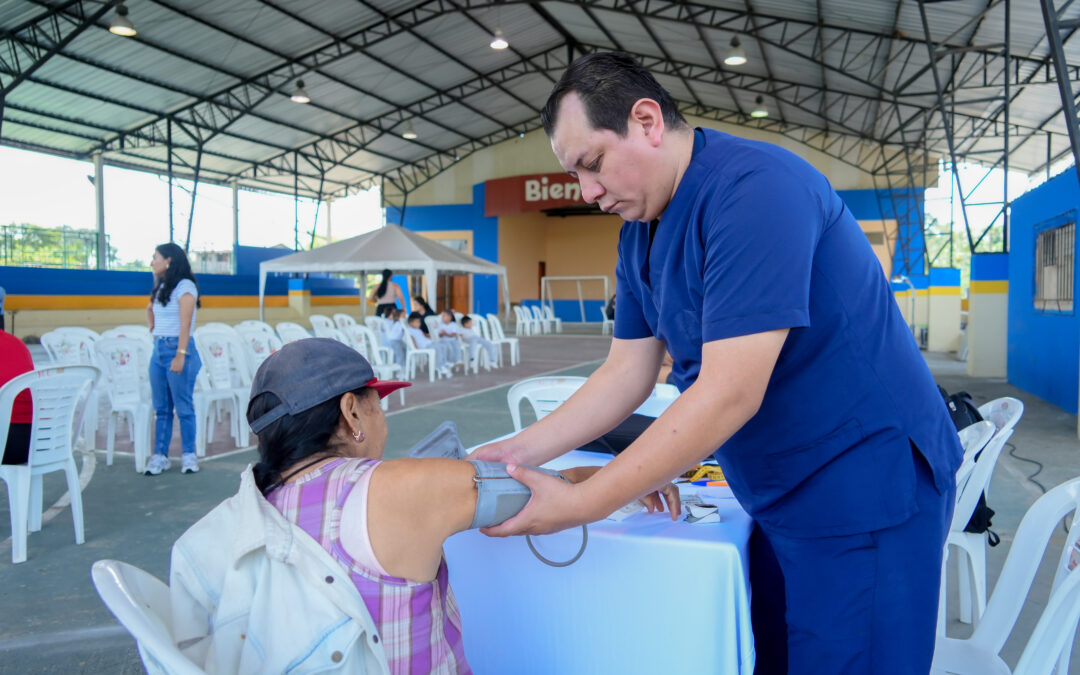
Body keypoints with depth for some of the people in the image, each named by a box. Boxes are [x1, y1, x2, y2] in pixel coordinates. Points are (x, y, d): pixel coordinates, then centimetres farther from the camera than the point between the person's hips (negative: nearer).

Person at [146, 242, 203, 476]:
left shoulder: (184, 287, -8)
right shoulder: (161, 287, 16)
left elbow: (185, 325, -14)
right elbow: (150, 309, 34)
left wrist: (180, 355, -20)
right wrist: (153, 327, 15)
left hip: (177, 347, -8)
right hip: (158, 349, 8)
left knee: (183, 407, -2)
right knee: (161, 408, 8)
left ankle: (188, 455, 5)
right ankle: (160, 456, 11)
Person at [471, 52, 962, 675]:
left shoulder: (755, 189, -25)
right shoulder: (639, 235, 4)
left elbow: (729, 395, -30)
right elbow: (627, 374, 5)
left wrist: (580, 505, -27)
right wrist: (518, 452, -5)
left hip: (869, 490, -8)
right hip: (782, 500, 8)